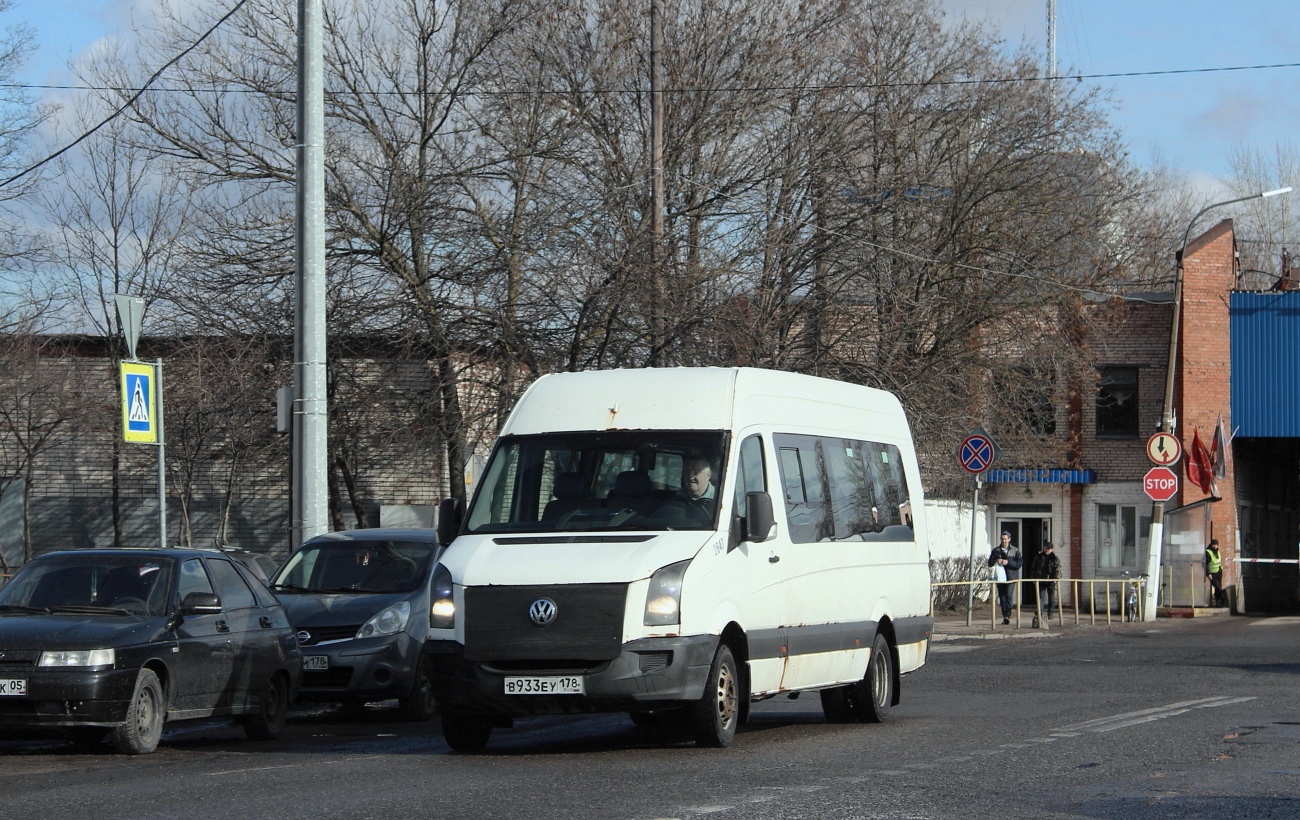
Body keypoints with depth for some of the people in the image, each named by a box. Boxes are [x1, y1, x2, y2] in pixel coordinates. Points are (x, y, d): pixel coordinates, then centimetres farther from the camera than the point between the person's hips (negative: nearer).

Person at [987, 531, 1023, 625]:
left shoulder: (1015, 550, 6)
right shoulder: (996, 550, 13)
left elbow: (1019, 563, -3)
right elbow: (990, 563, 9)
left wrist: (1008, 562, -15)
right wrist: (996, 561, -12)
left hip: (1011, 577, -3)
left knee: (1008, 595, -16)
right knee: (1002, 597, 5)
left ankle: (1007, 615, -19)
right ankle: (1005, 616, 12)